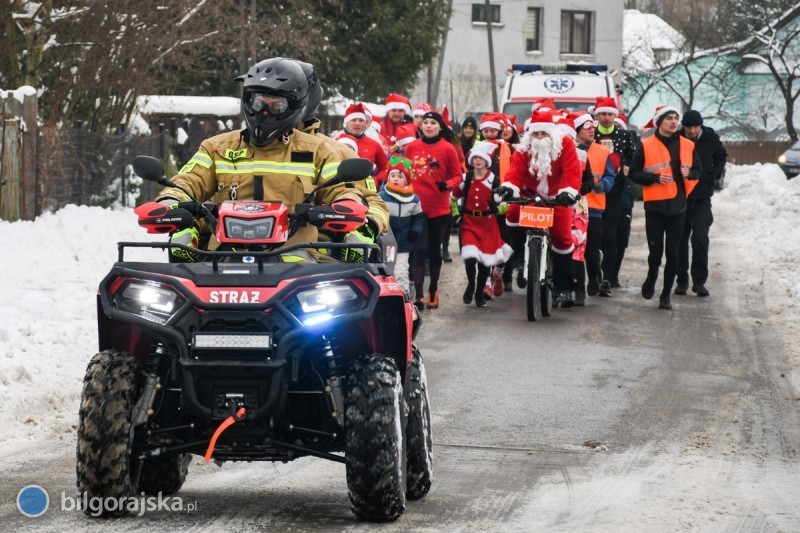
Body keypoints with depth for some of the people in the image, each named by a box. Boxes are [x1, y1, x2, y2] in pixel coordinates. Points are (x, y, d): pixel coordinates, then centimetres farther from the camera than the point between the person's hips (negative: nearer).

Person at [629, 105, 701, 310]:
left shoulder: (687, 146, 6)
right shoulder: (646, 146, -2)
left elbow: (698, 171, 15)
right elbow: (634, 173, -2)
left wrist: (689, 173, -8)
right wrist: (655, 178, -16)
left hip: (678, 206, 2)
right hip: (654, 205, -2)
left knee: (672, 252, 2)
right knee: (656, 251, -3)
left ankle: (666, 295, 12)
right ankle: (651, 278, 29)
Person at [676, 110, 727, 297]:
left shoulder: (710, 138, -6)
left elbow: (721, 156, 13)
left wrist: (716, 172, -5)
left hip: (702, 196, 0)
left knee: (700, 237, -9)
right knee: (680, 238, 5)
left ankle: (699, 281, -1)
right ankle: (682, 280, 15)